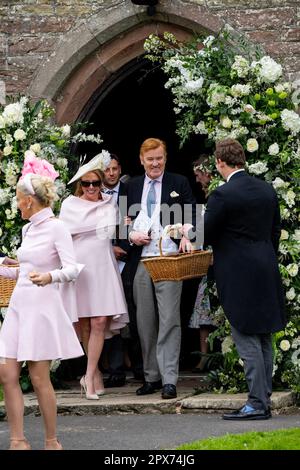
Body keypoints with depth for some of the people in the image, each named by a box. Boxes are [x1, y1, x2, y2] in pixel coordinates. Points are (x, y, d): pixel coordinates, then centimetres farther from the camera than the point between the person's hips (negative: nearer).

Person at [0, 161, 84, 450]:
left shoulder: (56, 228, -9)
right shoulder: (28, 230, 14)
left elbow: (71, 270, -16)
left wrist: (49, 277, -35)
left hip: (42, 306, -8)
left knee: (39, 378, -4)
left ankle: (52, 442, 8)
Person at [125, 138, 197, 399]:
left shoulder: (179, 183, 7)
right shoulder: (132, 186, 16)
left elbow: (192, 215, 2)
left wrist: (187, 235, -18)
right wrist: (131, 235, -3)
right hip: (141, 260, 4)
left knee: (169, 320, -9)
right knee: (145, 321, 7)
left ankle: (169, 380, -11)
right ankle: (152, 377, 15)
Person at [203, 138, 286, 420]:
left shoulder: (223, 195, -15)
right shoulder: (266, 190, 8)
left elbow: (204, 236, -10)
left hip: (240, 278, -8)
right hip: (266, 276, 8)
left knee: (247, 342, -5)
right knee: (263, 340, 12)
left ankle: (257, 403, -5)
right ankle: (264, 399, 16)